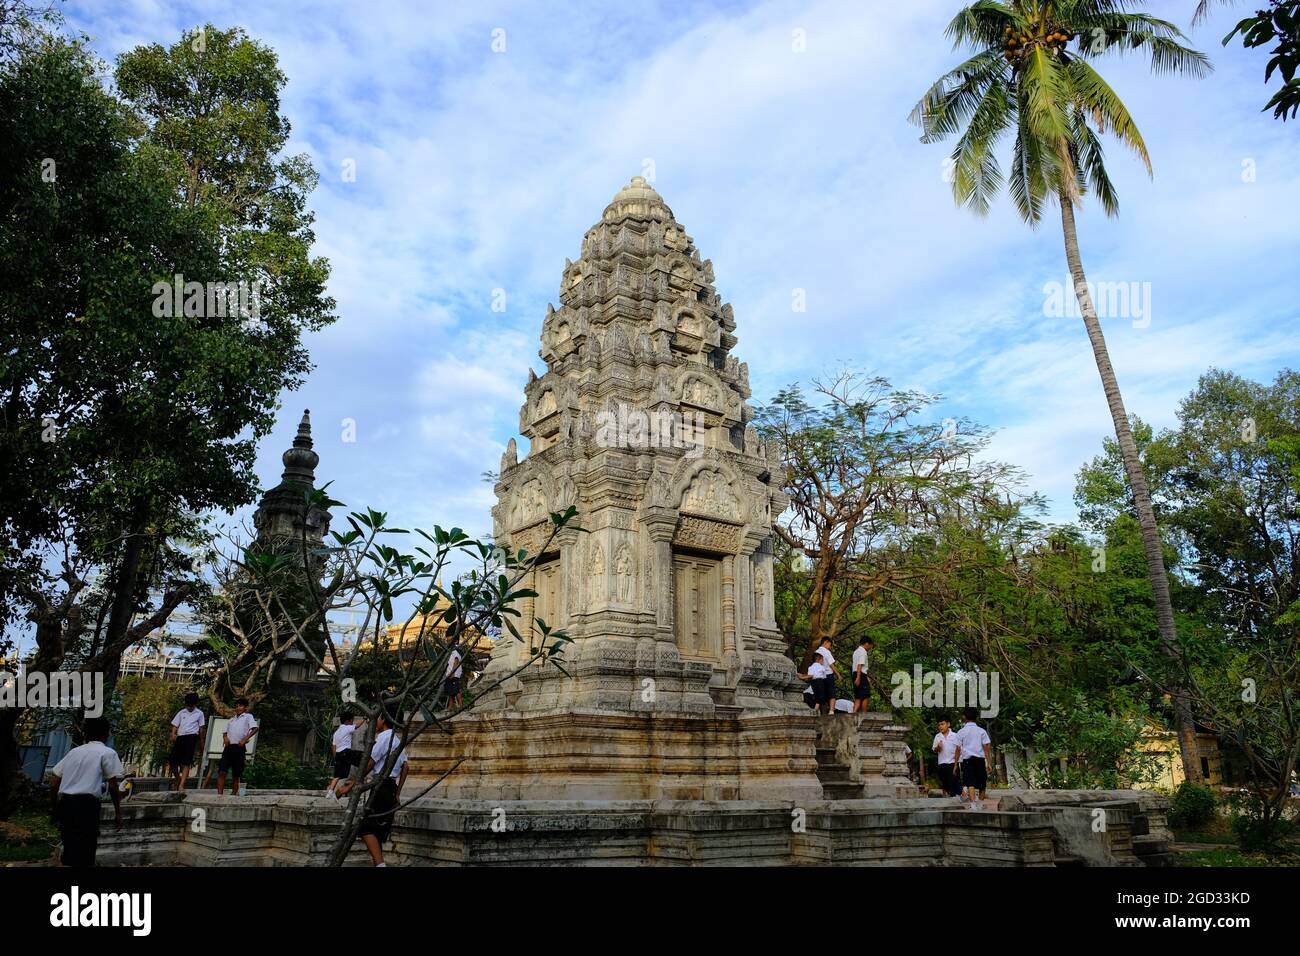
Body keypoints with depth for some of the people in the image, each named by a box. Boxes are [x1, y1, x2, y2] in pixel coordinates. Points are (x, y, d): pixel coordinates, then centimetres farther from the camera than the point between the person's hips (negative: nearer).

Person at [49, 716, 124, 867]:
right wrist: (118, 812, 7)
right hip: (86, 804, -6)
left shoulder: (74, 751, 20)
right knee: (80, 856, -6)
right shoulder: (107, 753, 4)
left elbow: (54, 783, 18)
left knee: (70, 851, 18)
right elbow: (112, 786, -1)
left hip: (64, 802, 6)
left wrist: (53, 808, 29)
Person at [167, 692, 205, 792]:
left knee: (186, 763, -12)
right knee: (173, 761, 1)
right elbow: (175, 725, 11)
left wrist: (201, 742, 11)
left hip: (191, 737, -4)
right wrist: (173, 735, -8)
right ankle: (177, 779, 28)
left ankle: (181, 785, -17)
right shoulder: (181, 713, 15)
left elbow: (201, 728, 12)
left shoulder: (199, 713, 10)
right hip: (179, 737, 4)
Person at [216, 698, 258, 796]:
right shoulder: (232, 719, 25)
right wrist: (225, 737, 3)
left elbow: (255, 729, -8)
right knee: (222, 772, -10)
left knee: (236, 775, 1)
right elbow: (225, 732, 27)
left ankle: (234, 795, 6)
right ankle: (219, 794, -13)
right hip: (228, 747, 4)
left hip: (239, 748, -4)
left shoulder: (248, 716, 6)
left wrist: (245, 739, -16)